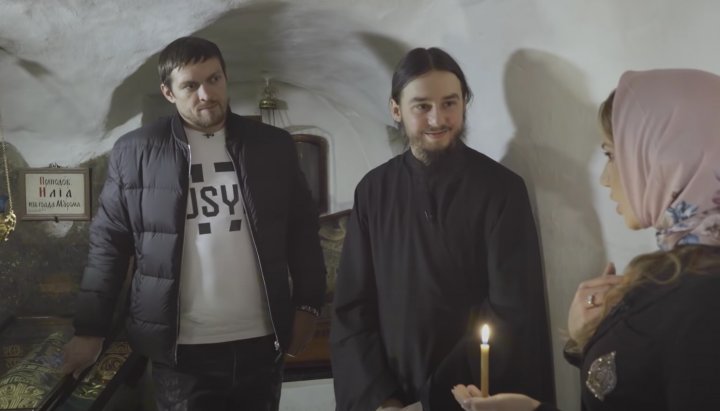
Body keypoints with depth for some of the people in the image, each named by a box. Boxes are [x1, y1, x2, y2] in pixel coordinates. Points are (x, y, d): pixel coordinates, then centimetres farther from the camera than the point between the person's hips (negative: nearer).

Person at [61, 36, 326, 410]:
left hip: (262, 344, 2)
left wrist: (307, 306, 3)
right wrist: (90, 330, 1)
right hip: (181, 351, -2)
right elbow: (108, 243, 2)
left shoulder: (274, 146, 4)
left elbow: (302, 232, 9)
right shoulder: (134, 153, -2)